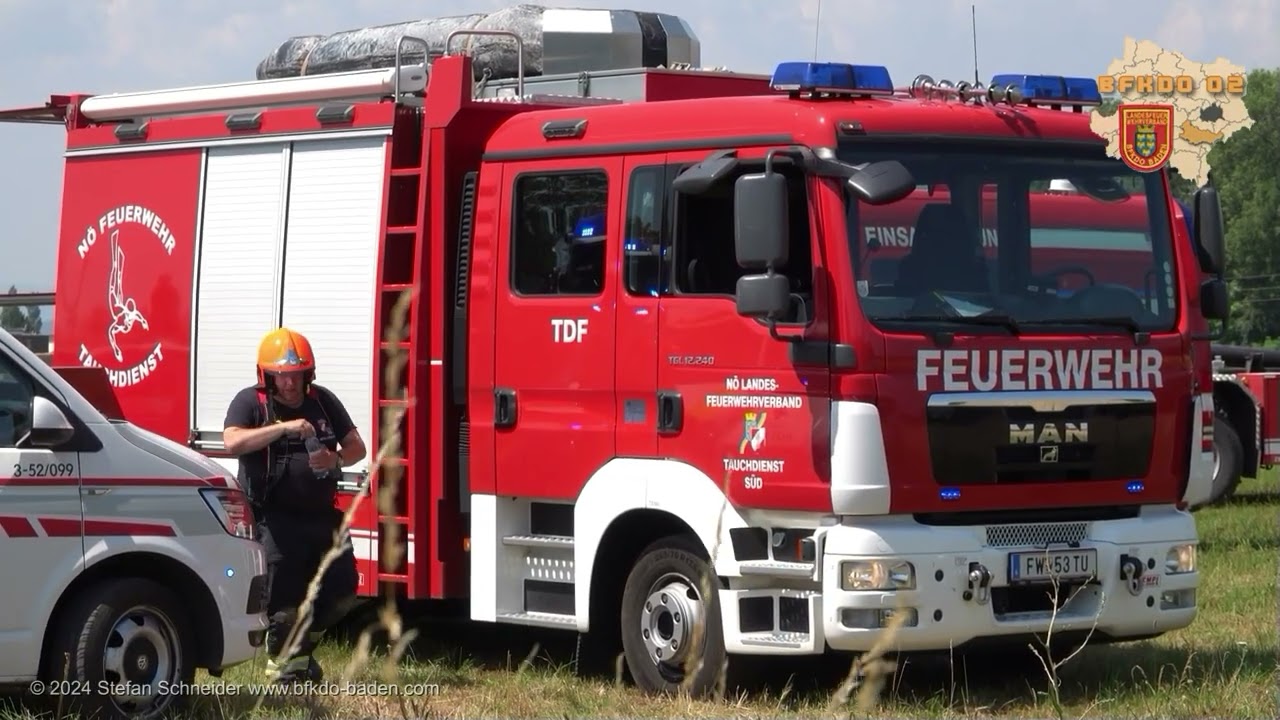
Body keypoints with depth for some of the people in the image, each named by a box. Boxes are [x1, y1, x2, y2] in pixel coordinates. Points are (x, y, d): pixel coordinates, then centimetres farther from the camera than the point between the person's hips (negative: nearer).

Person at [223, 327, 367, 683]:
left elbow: (356, 446, 11)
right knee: (284, 597, -5)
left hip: (321, 516, 5)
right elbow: (232, 442, -23)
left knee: (341, 592, 7)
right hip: (276, 518, -5)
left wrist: (336, 459, -14)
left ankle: (301, 648, 29)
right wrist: (284, 428, -32)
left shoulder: (323, 401, 10)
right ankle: (285, 663, 16)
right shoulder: (251, 402, -5)